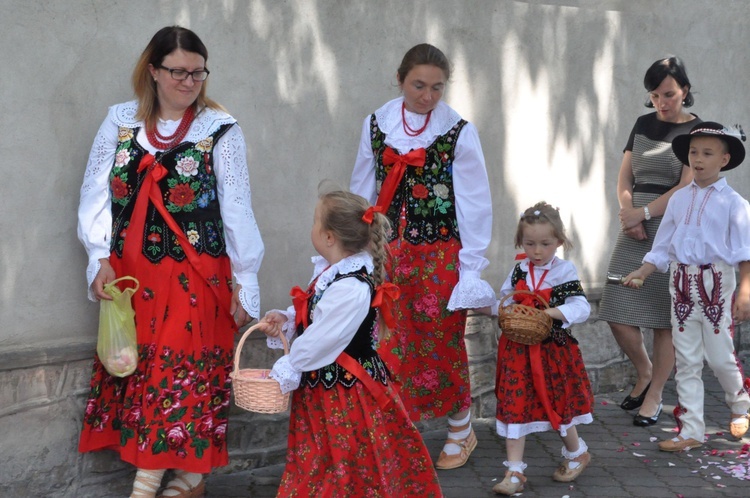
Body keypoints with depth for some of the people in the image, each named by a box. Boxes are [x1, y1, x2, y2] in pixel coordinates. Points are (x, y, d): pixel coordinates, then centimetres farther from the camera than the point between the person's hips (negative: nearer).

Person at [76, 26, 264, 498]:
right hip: (129, 274, 4)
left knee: (182, 370, -3)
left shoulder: (221, 130, -5)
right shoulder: (120, 121, 4)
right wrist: (100, 258, -6)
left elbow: (236, 210, -4)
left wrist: (244, 279, -4)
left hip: (194, 276, -4)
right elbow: (97, 193, 4)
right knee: (133, 366, 7)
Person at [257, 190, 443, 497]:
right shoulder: (330, 271, 5)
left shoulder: (351, 288, -27)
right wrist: (285, 319, 0)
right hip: (324, 389, 10)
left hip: (345, 394, -10)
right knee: (317, 469, 19)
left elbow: (319, 342, -23)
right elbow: (311, 316, 19)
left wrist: (285, 370, -11)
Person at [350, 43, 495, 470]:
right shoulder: (377, 125, 3)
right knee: (389, 345, 0)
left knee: (443, 342, 4)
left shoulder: (459, 131, -5)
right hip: (388, 253, 2)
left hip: (441, 254, -2)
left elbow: (475, 205, -3)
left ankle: (460, 431, 24)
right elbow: (362, 194, 9)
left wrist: (471, 266, -6)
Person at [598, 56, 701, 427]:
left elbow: (687, 187, -11)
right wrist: (628, 214, -7)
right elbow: (624, 178, 11)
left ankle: (654, 395, 10)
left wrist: (642, 212, -14)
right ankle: (645, 374, 24)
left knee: (664, 319, -1)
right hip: (635, 232, 5)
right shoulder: (644, 125, 13)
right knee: (618, 315, 0)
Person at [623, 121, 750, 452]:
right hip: (681, 282, 5)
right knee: (686, 360, 6)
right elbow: (662, 247, 12)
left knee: (719, 356, 0)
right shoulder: (679, 199, 8)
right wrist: (642, 273, 1)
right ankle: (691, 431, 11)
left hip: (716, 282, -4)